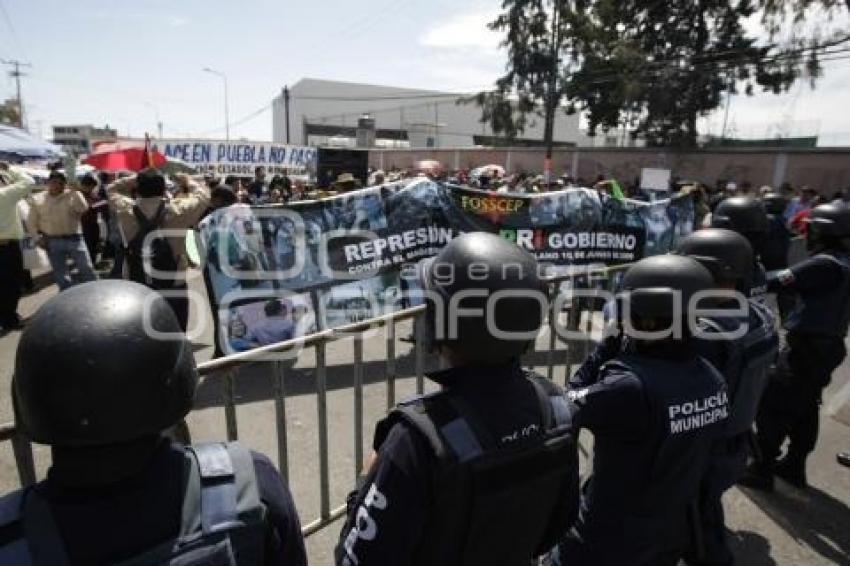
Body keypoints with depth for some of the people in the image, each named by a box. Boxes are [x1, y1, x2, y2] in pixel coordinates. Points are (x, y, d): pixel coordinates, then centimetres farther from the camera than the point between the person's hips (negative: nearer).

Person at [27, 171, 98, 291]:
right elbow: (31, 222, 12)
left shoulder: (73, 196, 2)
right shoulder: (38, 200, 7)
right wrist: (38, 238, 1)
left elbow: (83, 208, -19)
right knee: (61, 276, 7)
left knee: (87, 271, -2)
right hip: (53, 242, 2)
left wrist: (74, 191, -21)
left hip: (74, 239, -2)